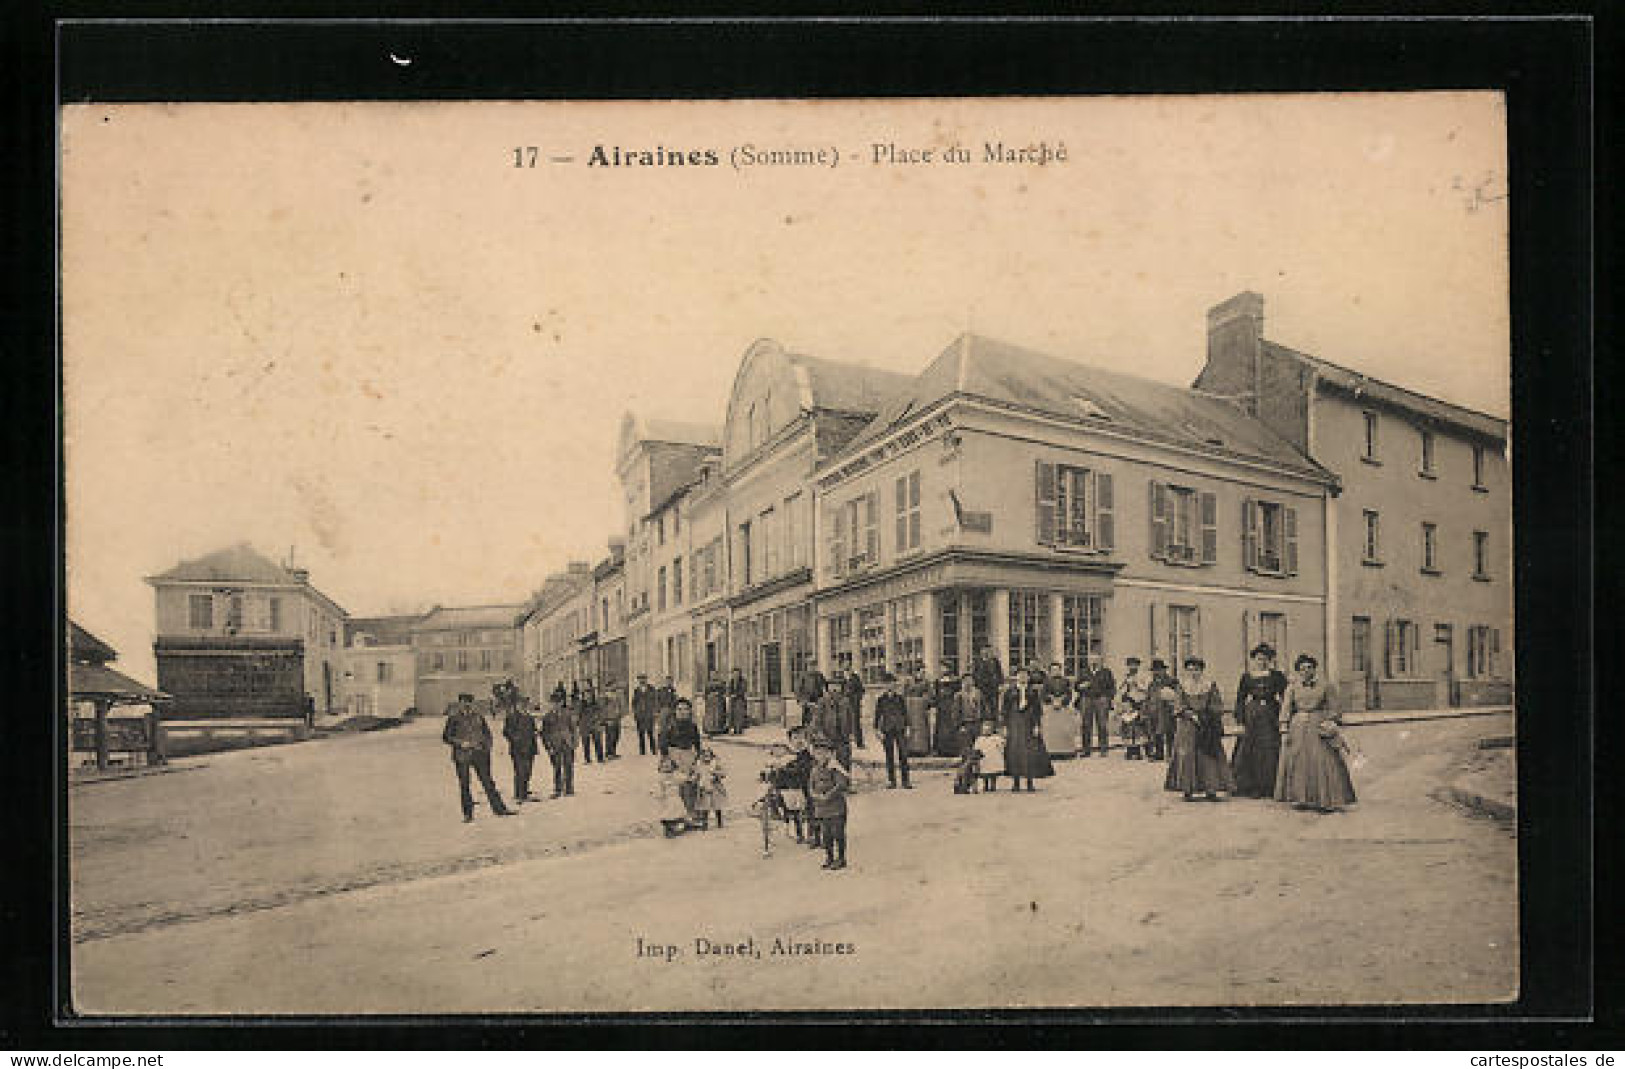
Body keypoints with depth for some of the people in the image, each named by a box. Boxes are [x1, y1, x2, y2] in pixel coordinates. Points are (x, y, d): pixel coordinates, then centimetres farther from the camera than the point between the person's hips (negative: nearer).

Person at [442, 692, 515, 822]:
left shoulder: (477, 716, 10)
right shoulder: (454, 719, -1)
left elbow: (486, 732, 20)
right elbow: (446, 737, -4)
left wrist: (487, 746, 6)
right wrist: (460, 743, -15)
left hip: (479, 753, 2)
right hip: (462, 755, -2)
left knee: (487, 781, 0)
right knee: (464, 784, 1)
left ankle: (499, 808, 0)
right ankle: (467, 814, 9)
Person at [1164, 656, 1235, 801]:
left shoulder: (1211, 686, 7)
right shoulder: (1183, 687, 9)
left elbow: (1218, 707, 6)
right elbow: (1178, 708, 5)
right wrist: (1190, 715, -11)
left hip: (1207, 727, 0)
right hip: (1187, 727, 0)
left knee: (1208, 756, -5)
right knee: (1186, 756, -6)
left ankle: (1210, 789, -3)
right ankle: (1187, 790, -3)